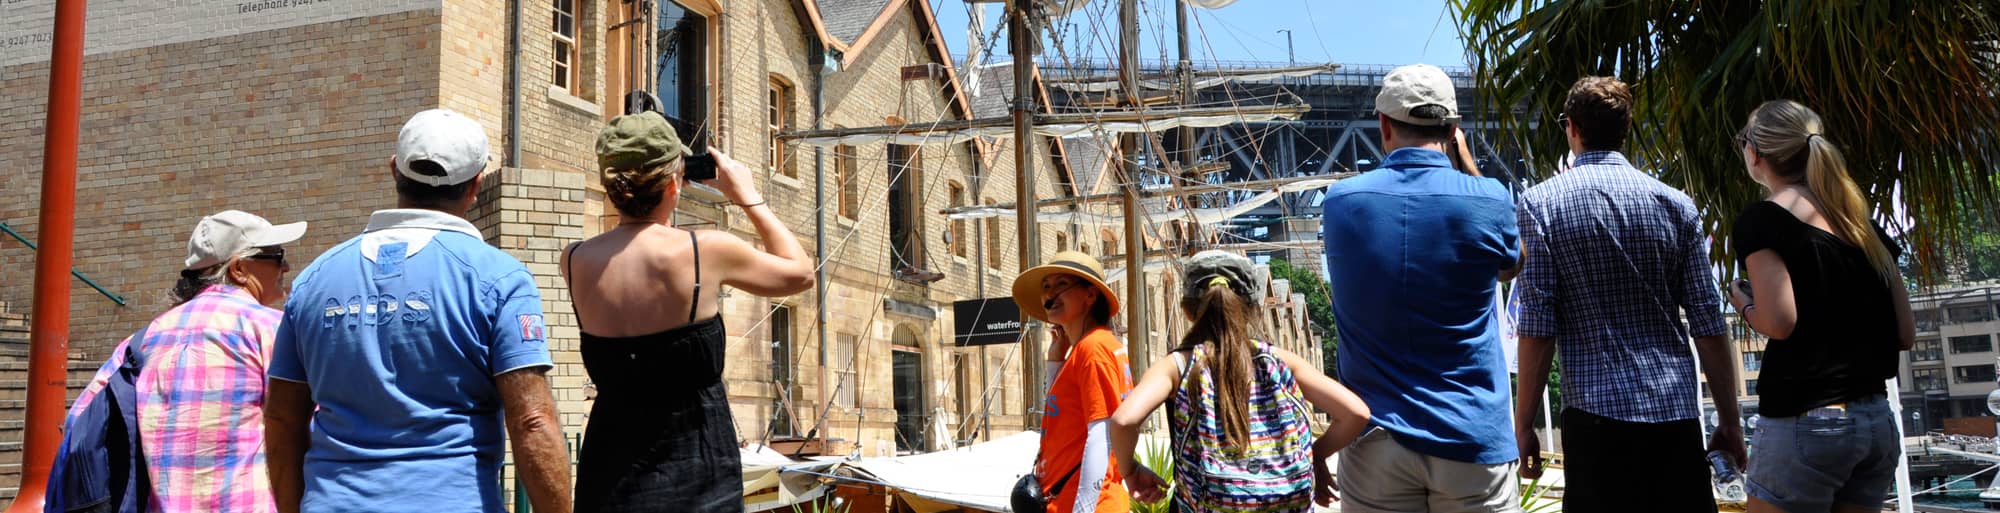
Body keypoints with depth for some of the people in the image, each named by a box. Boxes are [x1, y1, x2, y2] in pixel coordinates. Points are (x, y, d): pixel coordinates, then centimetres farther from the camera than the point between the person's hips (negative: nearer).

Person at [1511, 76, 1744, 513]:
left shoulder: (1541, 203, -3)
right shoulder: (1675, 204, 5)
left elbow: (1538, 329, -8)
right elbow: (1709, 326, 4)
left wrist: (1523, 423, -2)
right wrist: (1729, 422, 12)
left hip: (1596, 412, -3)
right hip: (1676, 411, 3)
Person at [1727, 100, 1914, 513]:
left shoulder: (1761, 219, -8)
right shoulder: (1864, 223, 12)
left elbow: (1779, 321, -19)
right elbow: (1905, 334, 12)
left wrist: (1742, 302, 1)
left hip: (1805, 423, -7)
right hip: (1879, 422, 7)